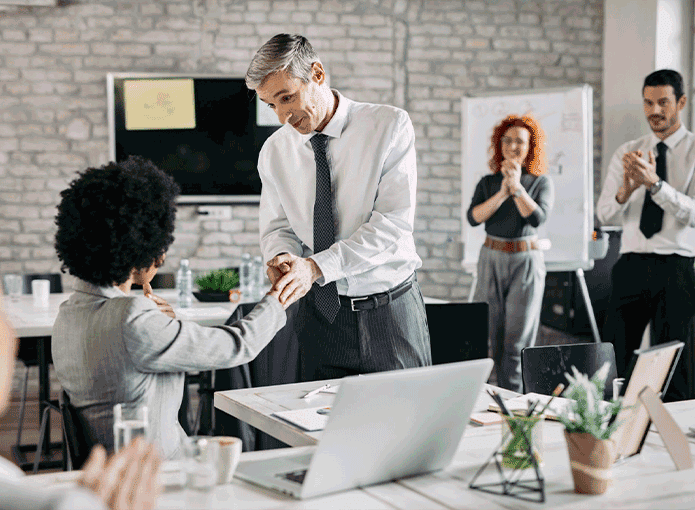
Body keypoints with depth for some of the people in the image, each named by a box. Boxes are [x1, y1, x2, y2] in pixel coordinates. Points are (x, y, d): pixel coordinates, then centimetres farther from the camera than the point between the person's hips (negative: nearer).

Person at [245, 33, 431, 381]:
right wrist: (283, 258, -16)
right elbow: (276, 228, 9)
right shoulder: (274, 151, 3)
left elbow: (394, 220, -17)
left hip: (391, 313, -2)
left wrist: (316, 266, -25)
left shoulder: (389, 126, -9)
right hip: (320, 315, 3)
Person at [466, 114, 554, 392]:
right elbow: (473, 217, -6)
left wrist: (517, 187, -17)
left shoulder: (541, 182, 4)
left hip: (526, 261, -2)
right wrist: (503, 193, -14)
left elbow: (538, 217, -13)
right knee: (491, 334, 0)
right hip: (492, 259, 2)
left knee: (518, 338, -4)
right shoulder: (488, 182, 9)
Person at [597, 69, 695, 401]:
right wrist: (625, 190, -15)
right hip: (631, 265, 3)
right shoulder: (626, 153, 12)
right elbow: (604, 215, 6)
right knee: (609, 363, 2)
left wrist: (655, 184, -24)